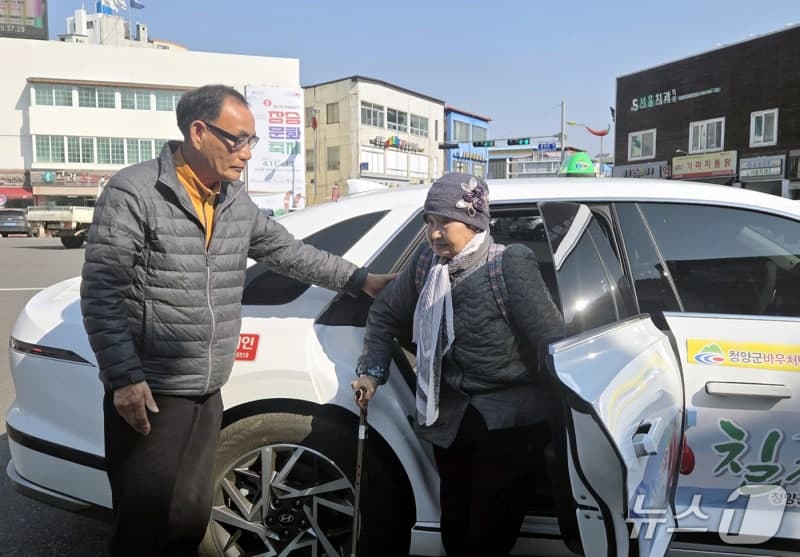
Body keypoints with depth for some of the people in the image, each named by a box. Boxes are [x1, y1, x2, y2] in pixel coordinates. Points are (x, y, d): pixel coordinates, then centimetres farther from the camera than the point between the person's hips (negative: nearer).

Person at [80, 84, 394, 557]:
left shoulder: (237, 202, 8)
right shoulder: (133, 194, -12)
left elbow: (290, 252, 18)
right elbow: (100, 295, -14)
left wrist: (359, 280, 16)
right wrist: (124, 377, -20)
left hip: (208, 396, 6)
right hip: (148, 394, -6)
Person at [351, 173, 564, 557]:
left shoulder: (510, 266, -14)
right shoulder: (426, 261, 1)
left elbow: (551, 341, -13)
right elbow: (385, 314, 14)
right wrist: (372, 370, 5)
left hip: (508, 422, -5)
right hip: (450, 420, 5)